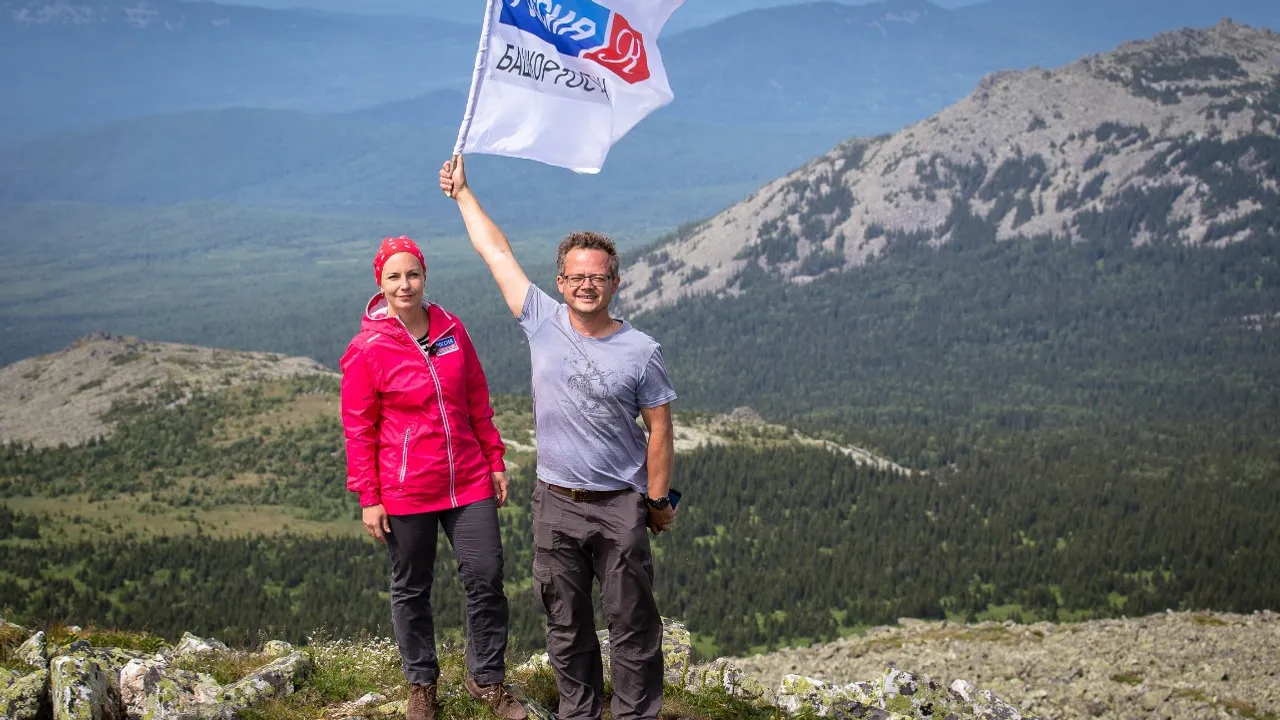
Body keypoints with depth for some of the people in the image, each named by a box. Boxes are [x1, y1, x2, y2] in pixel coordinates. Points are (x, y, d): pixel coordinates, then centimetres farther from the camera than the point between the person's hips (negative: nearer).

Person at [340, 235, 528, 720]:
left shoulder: (452, 330, 1)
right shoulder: (367, 349, -10)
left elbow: (478, 402, 10)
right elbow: (358, 429, -6)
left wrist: (495, 461, 11)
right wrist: (368, 498, -7)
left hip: (469, 482, 3)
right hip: (405, 492, -3)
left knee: (487, 579, 3)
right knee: (412, 589, 11)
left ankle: (487, 679, 21)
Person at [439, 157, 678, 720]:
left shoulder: (640, 352, -7)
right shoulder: (543, 322, -2)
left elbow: (659, 430, -1)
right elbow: (496, 252, 6)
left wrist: (657, 500, -1)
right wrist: (462, 192, 12)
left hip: (620, 506, -3)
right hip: (556, 504, 3)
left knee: (633, 625, 3)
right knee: (567, 627, 12)